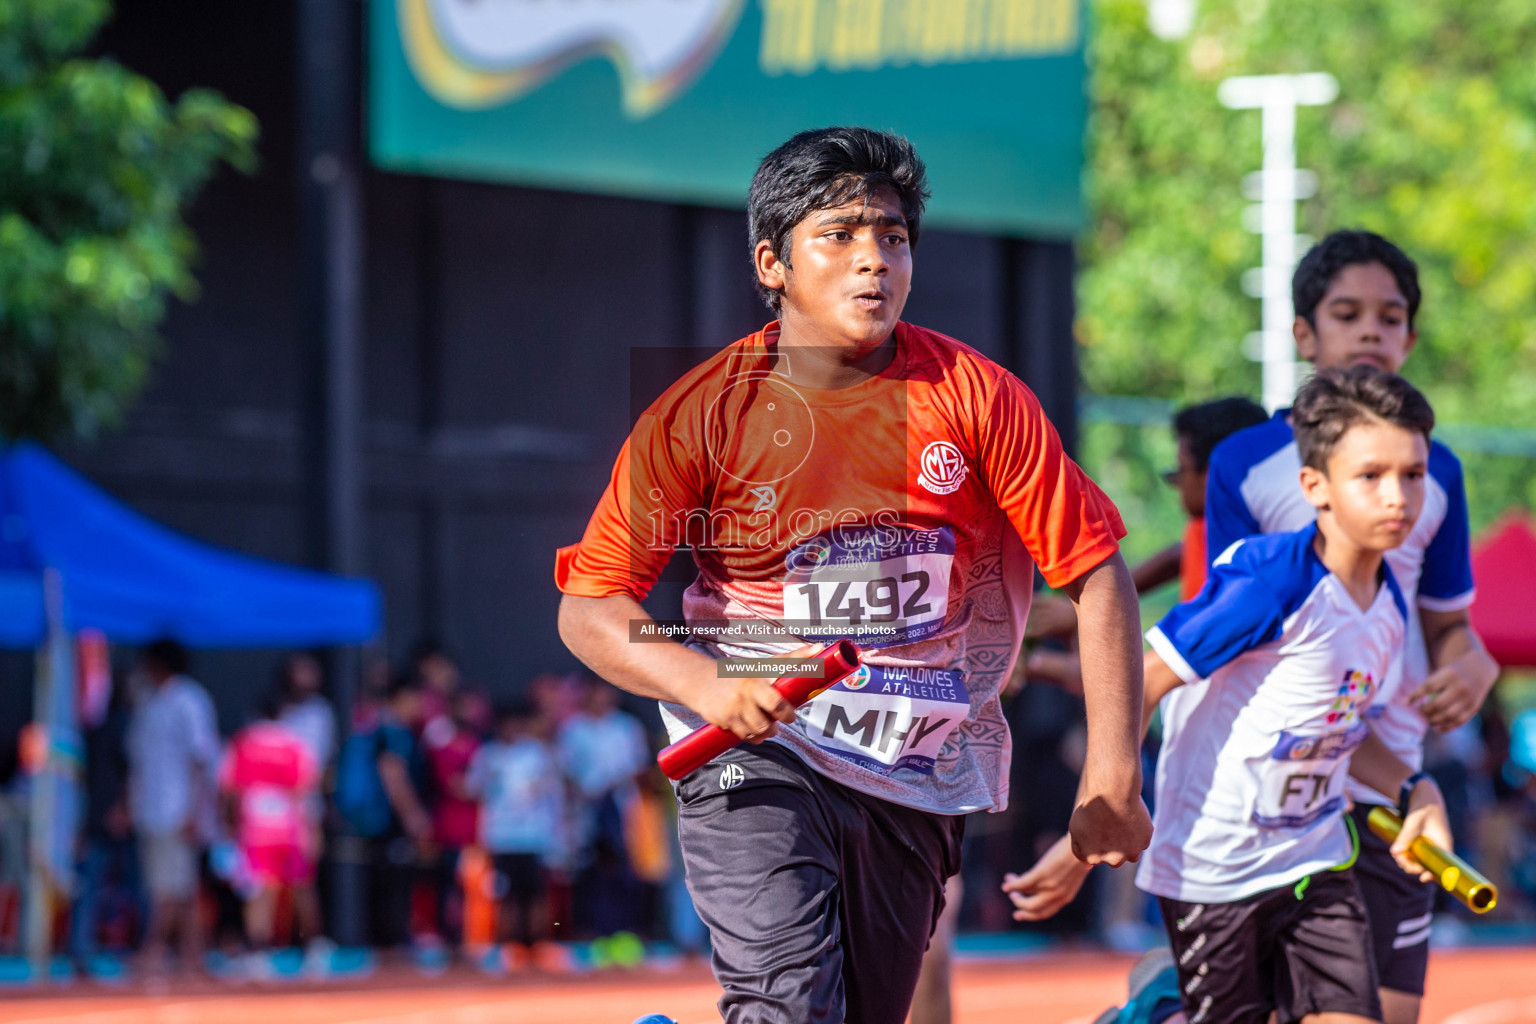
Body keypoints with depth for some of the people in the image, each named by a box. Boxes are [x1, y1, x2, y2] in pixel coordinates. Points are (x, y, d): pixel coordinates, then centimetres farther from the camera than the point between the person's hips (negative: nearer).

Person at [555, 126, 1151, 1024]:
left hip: (916, 774, 3)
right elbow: (590, 607, -6)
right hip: (757, 750, -3)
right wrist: (705, 685, -25)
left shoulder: (975, 397, -6)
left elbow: (1096, 576, -3)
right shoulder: (705, 414, -8)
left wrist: (1113, 782, -9)